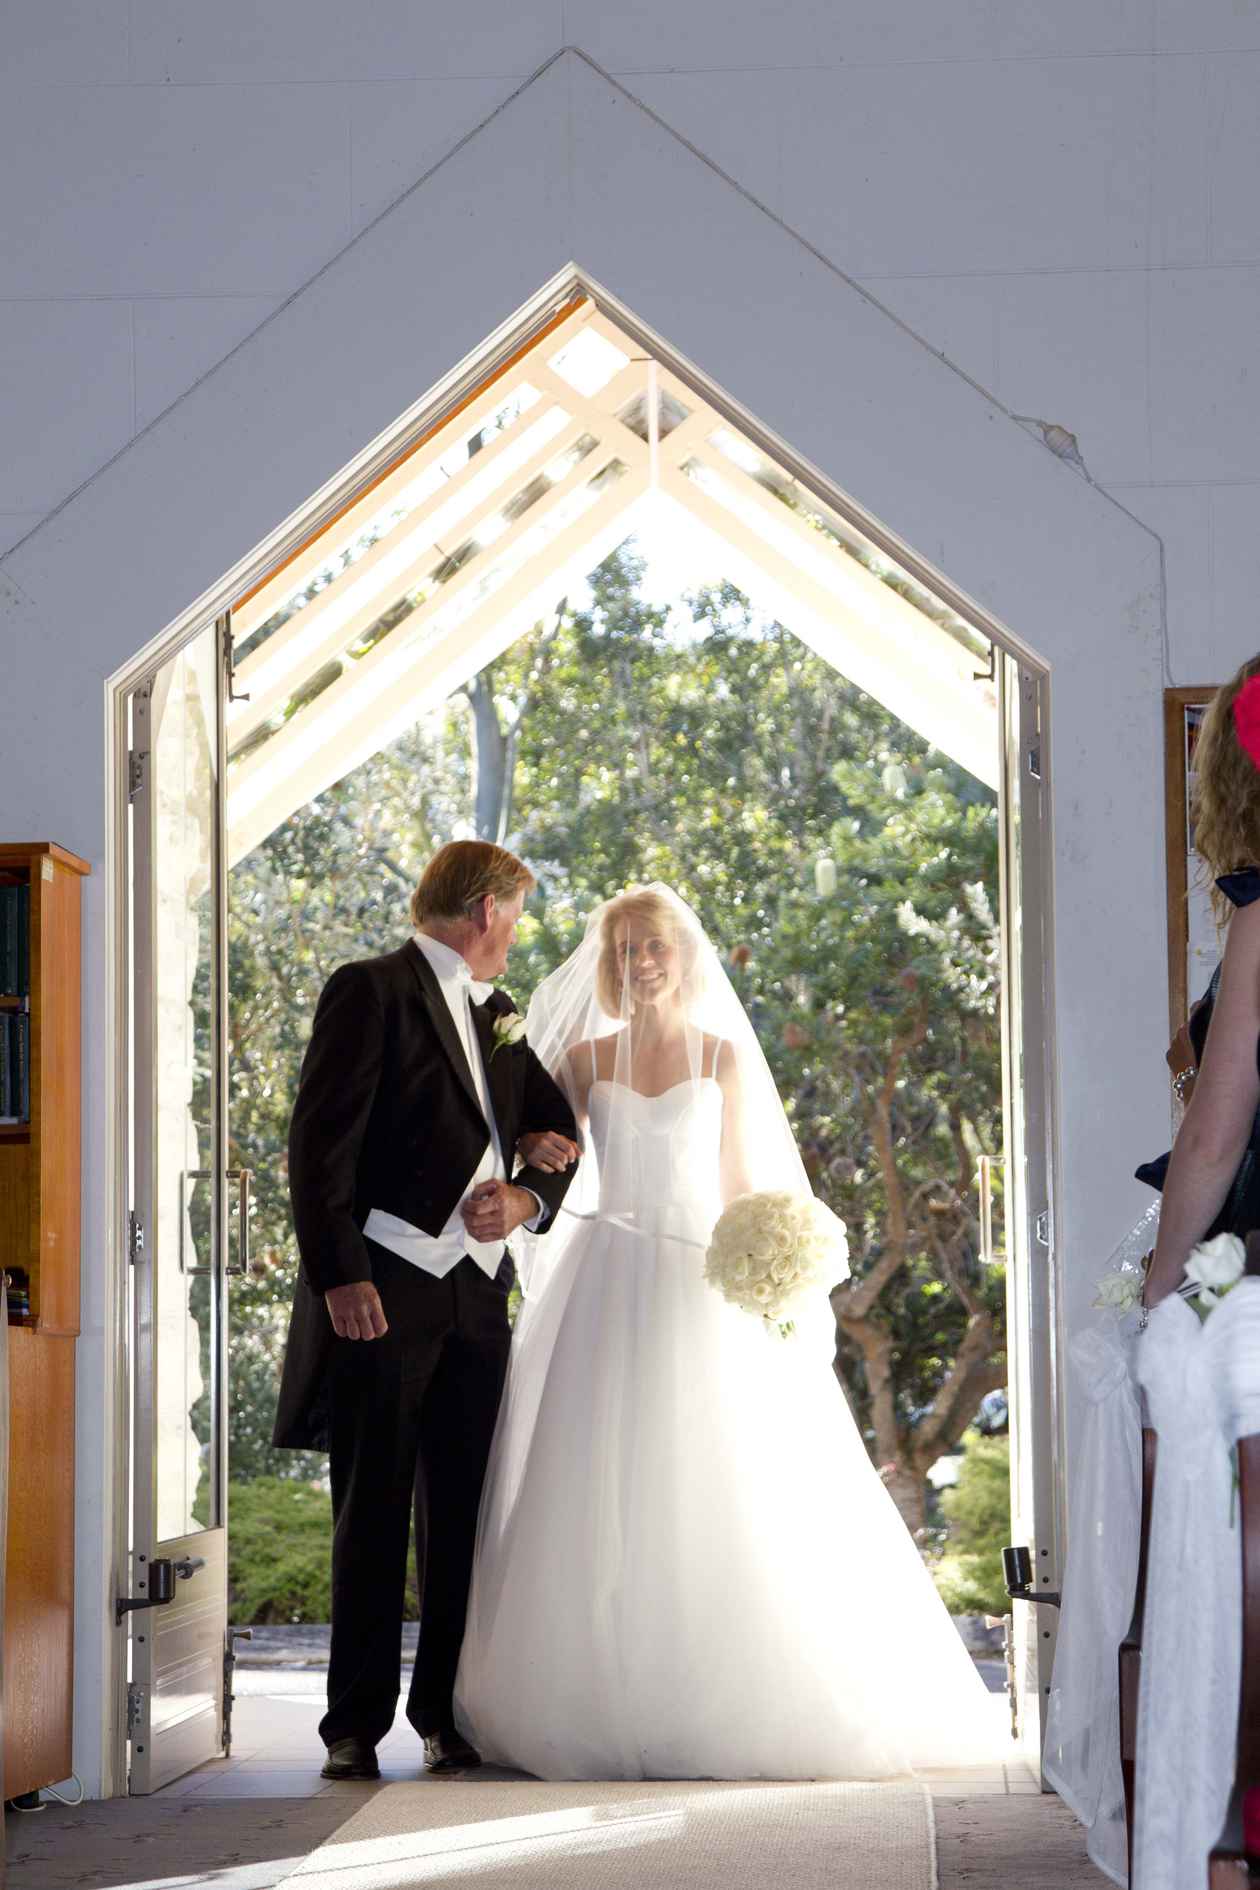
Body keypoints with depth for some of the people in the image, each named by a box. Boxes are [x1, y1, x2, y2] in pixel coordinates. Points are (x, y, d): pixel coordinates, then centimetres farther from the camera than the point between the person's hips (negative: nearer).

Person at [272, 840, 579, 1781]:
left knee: (466, 1518, 6)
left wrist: (528, 1197, 1)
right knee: (373, 1519, -1)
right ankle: (357, 1726, 4)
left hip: (475, 1297, 6)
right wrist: (339, 1274, -19)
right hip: (382, 1294, -6)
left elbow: (561, 1135, 23)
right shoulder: (370, 991, -2)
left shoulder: (497, 1017, 20)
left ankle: (449, 1714, 14)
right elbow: (319, 1142, -10)